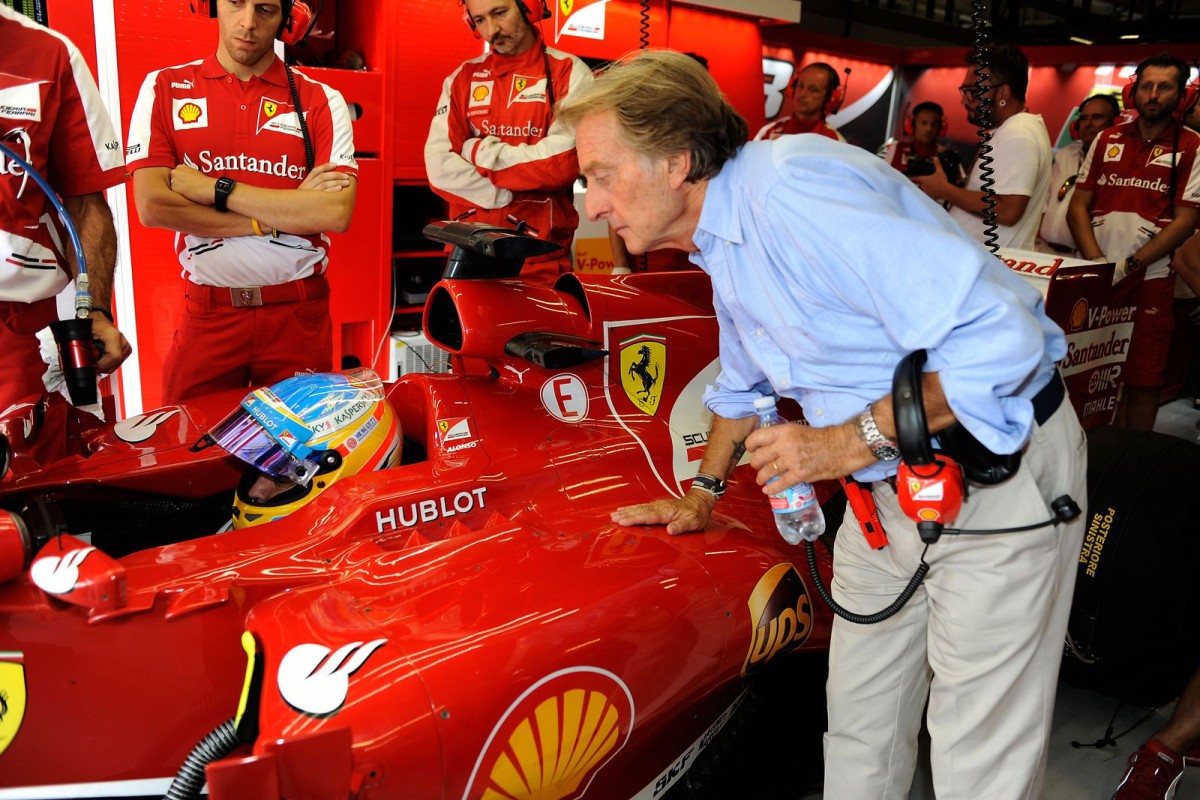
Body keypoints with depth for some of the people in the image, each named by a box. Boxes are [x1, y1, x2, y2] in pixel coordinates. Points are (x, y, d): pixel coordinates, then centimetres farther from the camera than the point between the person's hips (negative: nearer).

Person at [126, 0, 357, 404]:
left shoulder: (321, 101, 2)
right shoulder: (165, 88, 5)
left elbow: (337, 213, -13)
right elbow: (152, 206, -8)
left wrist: (216, 190, -12)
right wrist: (279, 214, -11)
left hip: (300, 316, 0)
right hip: (207, 315, 1)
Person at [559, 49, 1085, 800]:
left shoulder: (794, 190, -27)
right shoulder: (721, 241, 5)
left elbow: (1001, 336, -31)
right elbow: (743, 383, 25)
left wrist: (853, 440, -26)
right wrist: (703, 493, 24)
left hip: (996, 471, -8)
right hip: (889, 493, 9)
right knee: (859, 733, 17)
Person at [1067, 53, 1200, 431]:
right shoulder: (1107, 140, 11)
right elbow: (1078, 206, 7)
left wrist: (1130, 265, -16)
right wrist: (1096, 262, -7)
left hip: (1149, 280, -3)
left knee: (1142, 380, 2)